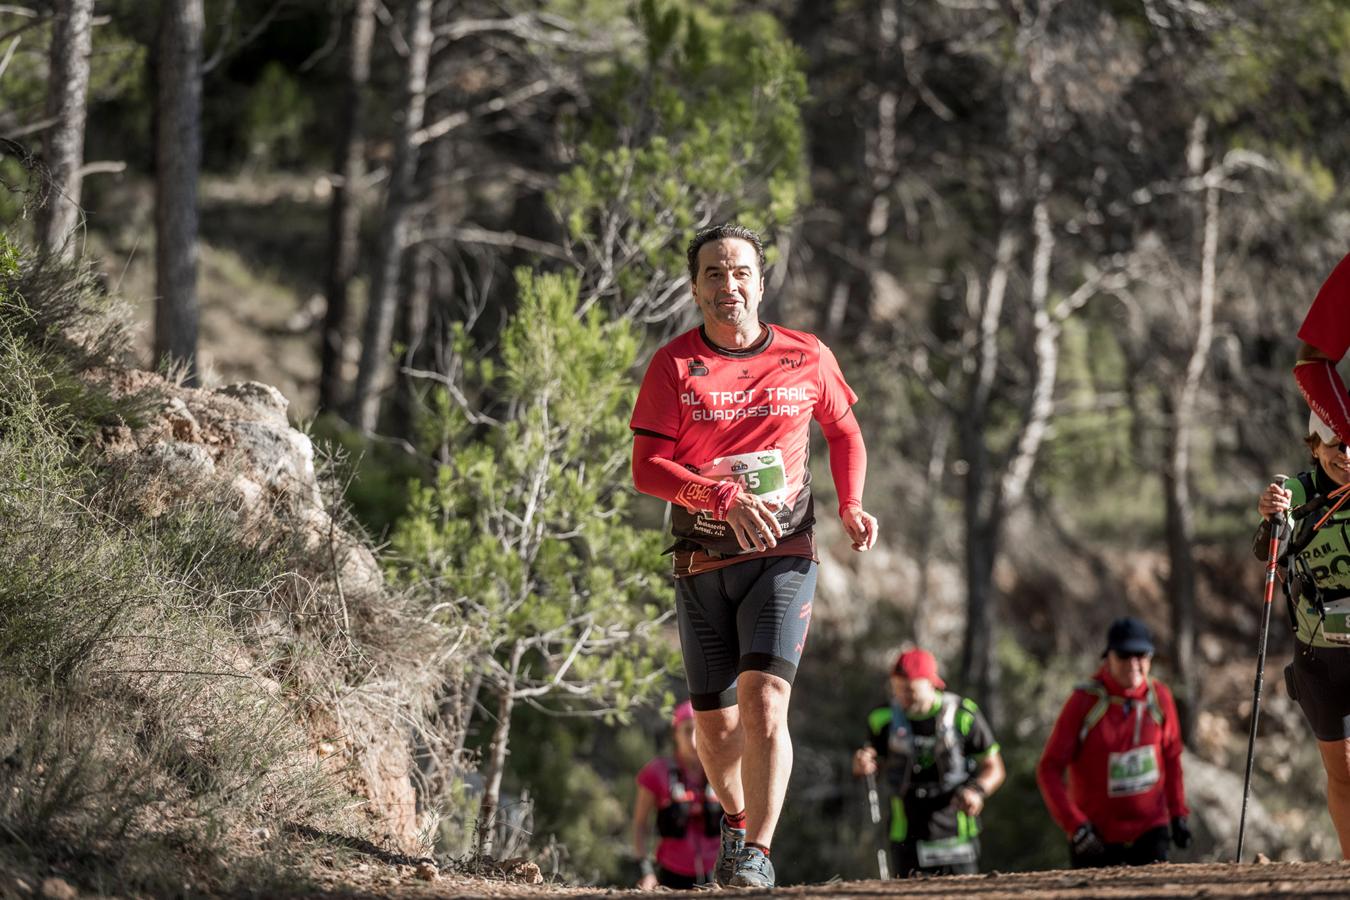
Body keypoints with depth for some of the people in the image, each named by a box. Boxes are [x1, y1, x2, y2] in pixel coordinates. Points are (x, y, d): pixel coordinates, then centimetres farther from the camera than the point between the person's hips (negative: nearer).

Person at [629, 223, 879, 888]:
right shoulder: (674, 365, -3)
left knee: (763, 699, -20)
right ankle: (735, 818, 40)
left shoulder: (807, 358, 2)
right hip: (702, 564, 1)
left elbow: (844, 433, 18)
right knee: (715, 721, 10)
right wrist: (726, 497, -23)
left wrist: (851, 504, 1)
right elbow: (646, 468, -9)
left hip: (784, 558, -1)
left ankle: (758, 852, -17)